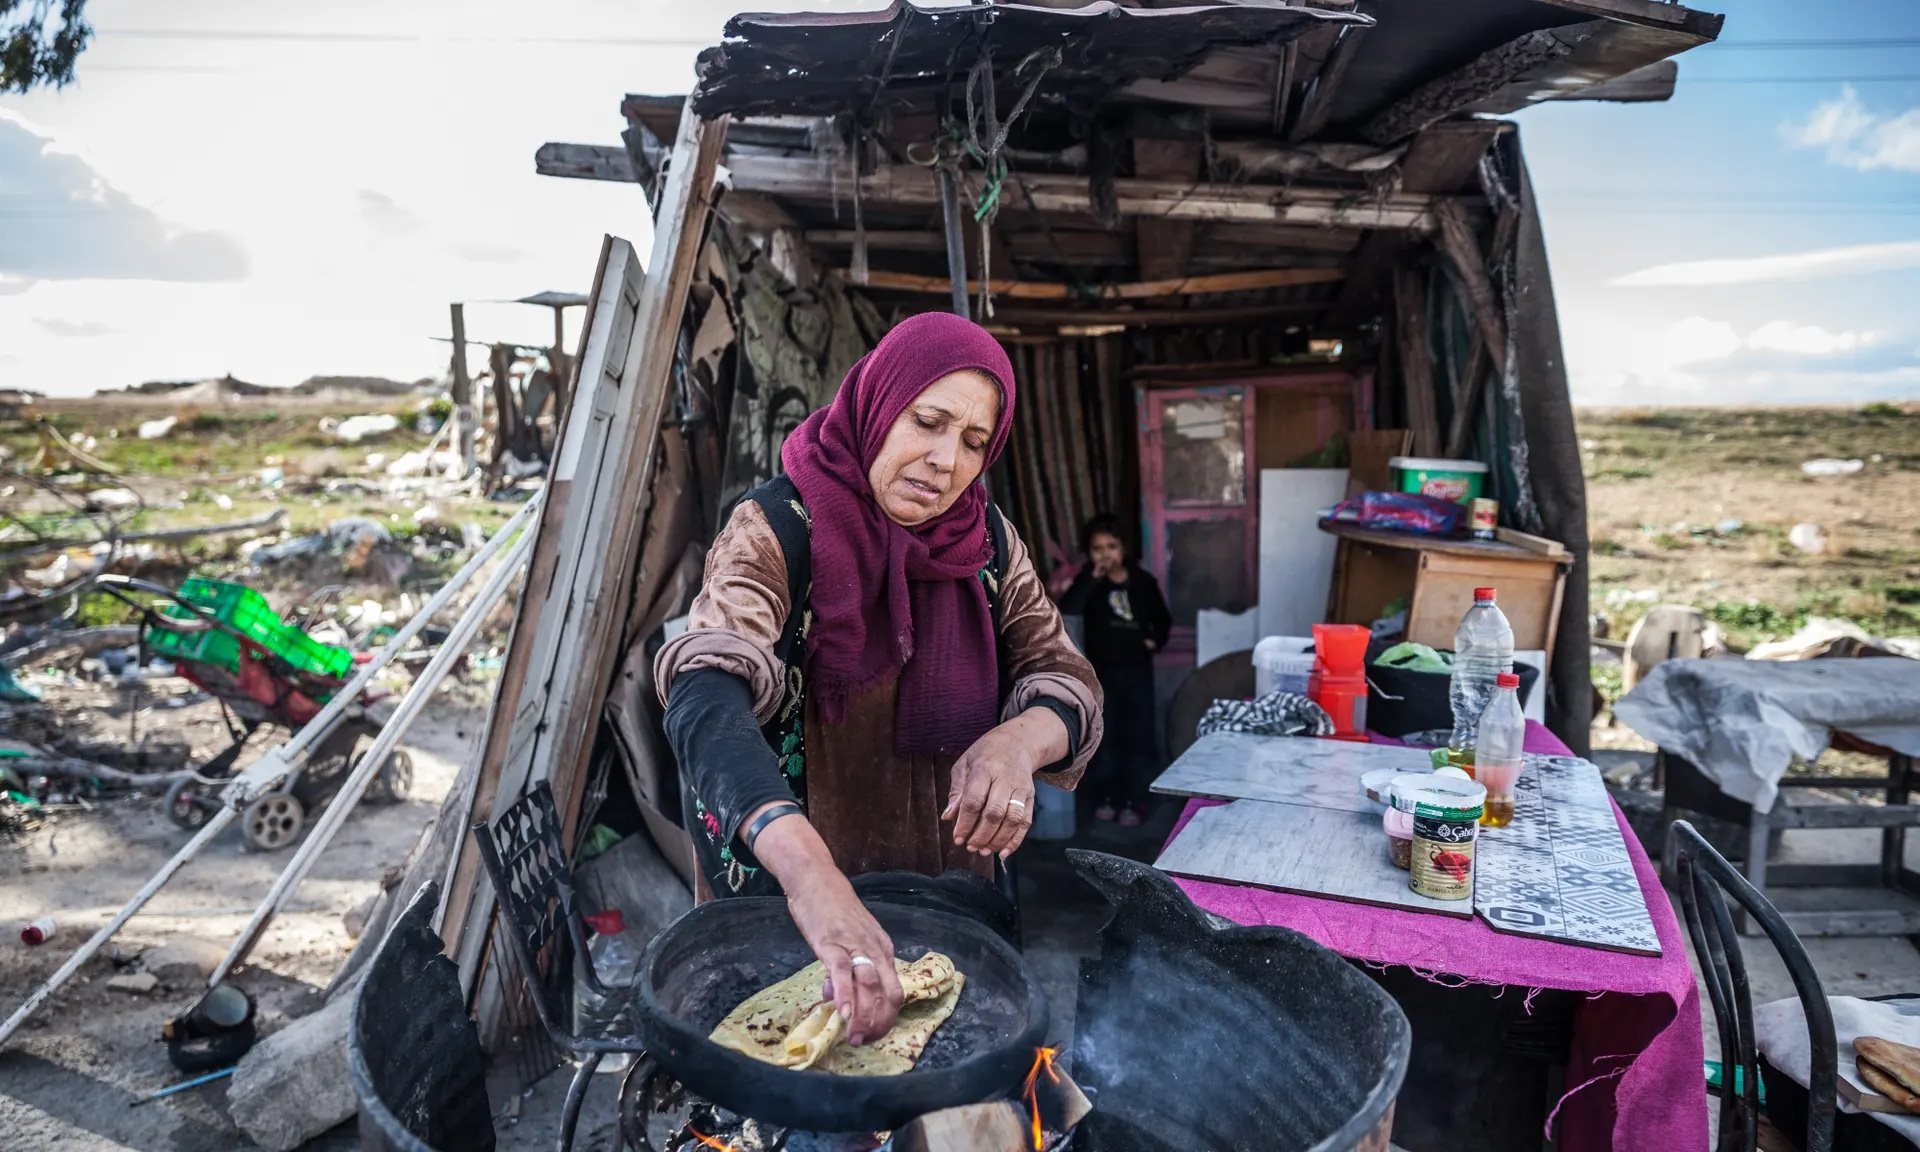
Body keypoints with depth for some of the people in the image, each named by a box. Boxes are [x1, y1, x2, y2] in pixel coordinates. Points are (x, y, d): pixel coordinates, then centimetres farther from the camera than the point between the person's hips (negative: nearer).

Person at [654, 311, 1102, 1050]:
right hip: (782, 905, -4)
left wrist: (1020, 739, -30)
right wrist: (810, 873, -53)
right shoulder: (778, 531, -21)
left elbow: (1065, 677, -5)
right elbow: (706, 698, -36)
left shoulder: (986, 539, -4)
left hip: (950, 887, 5)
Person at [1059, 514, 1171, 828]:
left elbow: (1163, 619, 12)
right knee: (1103, 737, 8)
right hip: (1102, 672, 0)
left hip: (1137, 671, 1)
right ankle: (1105, 798, 24)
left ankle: (1134, 802, 17)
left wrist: (1156, 640, -7)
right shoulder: (1088, 581, -5)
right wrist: (1093, 577, -28)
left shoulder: (1142, 580, -2)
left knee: (1138, 738, 4)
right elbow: (1066, 611, -25)